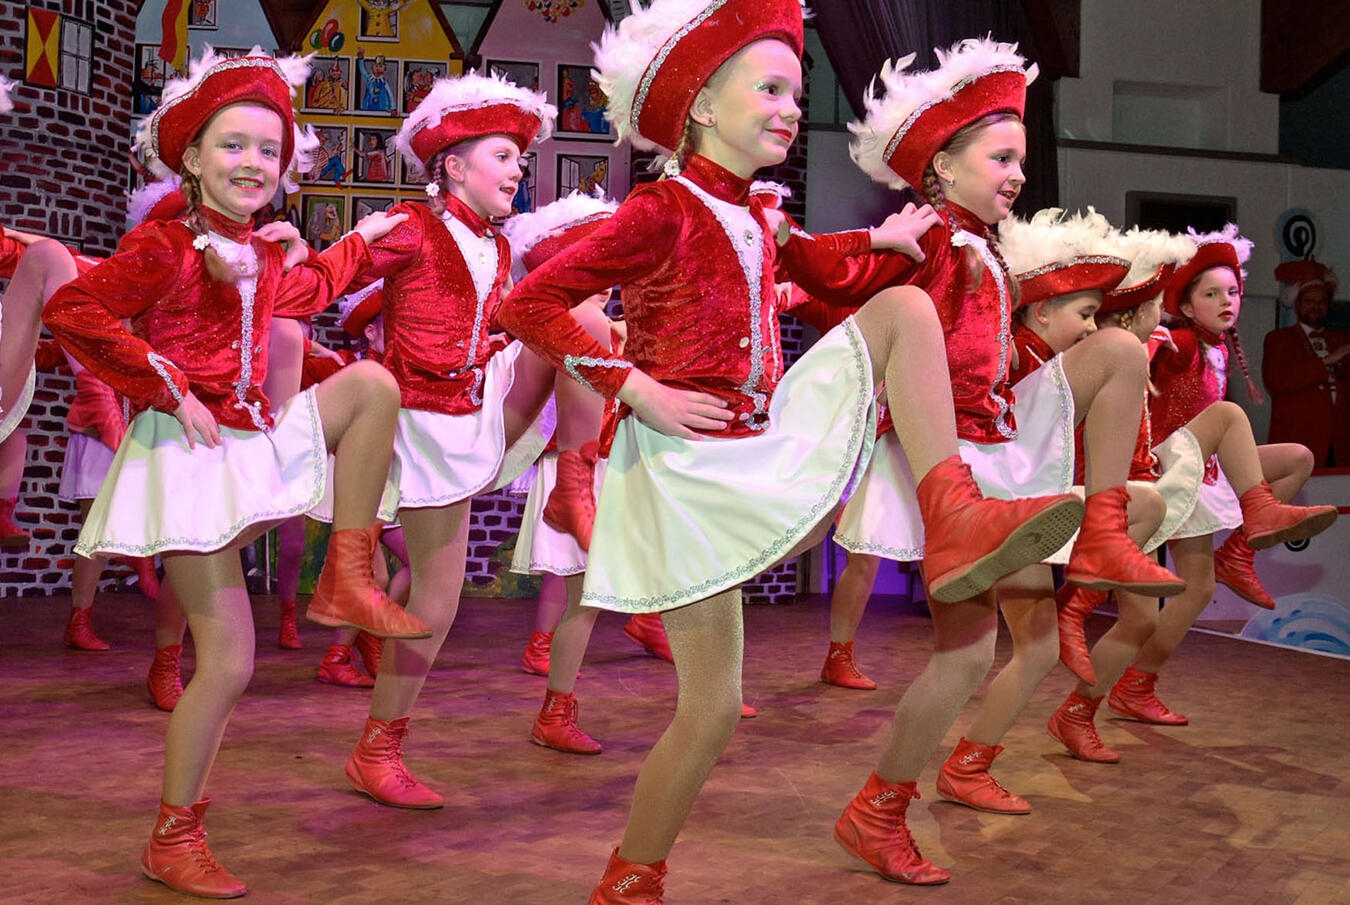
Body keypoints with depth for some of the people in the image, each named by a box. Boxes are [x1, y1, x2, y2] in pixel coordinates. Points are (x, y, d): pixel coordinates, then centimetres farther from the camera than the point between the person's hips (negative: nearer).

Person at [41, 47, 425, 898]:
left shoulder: (261, 255, 12)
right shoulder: (164, 244, -11)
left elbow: (304, 294, 35)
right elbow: (70, 311, -20)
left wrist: (361, 240, 37)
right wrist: (169, 389, -21)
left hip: (258, 441, 7)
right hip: (192, 453, -7)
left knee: (371, 385, -8)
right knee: (228, 662, -7)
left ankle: (347, 581, -5)